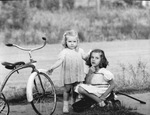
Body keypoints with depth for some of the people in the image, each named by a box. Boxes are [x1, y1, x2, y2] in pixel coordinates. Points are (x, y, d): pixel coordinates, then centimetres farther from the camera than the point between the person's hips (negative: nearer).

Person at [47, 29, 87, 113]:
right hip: (67, 75, -3)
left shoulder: (80, 51, 6)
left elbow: (86, 58, 17)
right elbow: (60, 61, -18)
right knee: (67, 90, 3)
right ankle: (65, 105, 16)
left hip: (78, 75, 3)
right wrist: (52, 68, -32)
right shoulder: (64, 52, -7)